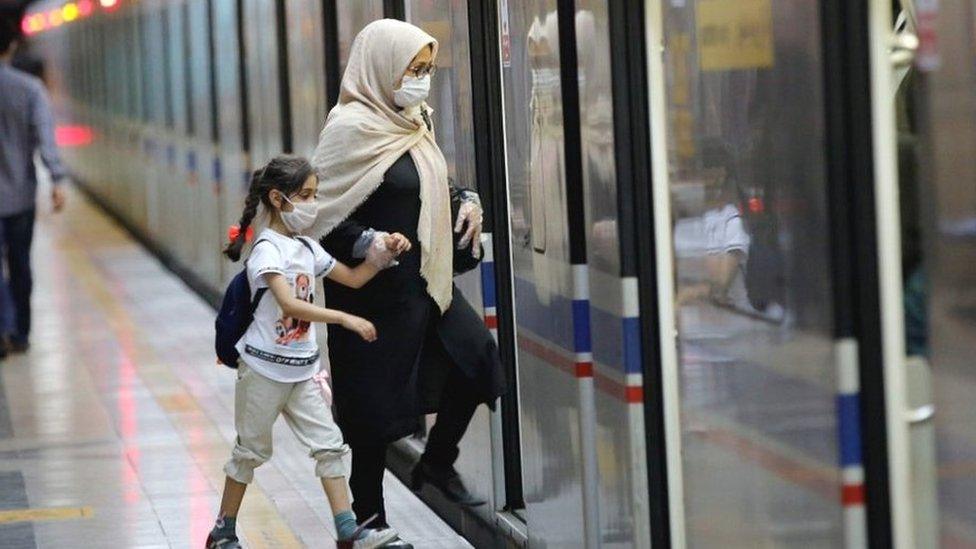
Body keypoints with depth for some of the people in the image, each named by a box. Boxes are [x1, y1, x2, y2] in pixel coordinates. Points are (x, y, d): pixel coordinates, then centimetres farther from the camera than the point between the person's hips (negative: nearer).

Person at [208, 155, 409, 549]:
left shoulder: (308, 248, 9)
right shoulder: (268, 249, -16)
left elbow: (353, 278, 19)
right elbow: (289, 304, -29)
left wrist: (384, 252, 3)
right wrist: (345, 319, -34)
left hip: (302, 369, 7)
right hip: (265, 367, -7)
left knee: (329, 445, -1)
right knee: (251, 450, 5)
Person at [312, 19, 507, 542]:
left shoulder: (413, 123, 9)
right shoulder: (352, 128, -16)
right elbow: (323, 213, -18)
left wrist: (465, 201, 5)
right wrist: (368, 243, -31)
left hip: (426, 280, 8)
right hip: (378, 291, -8)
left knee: (476, 357, 5)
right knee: (376, 408, 1)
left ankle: (437, 462, 24)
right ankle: (368, 519, 14)